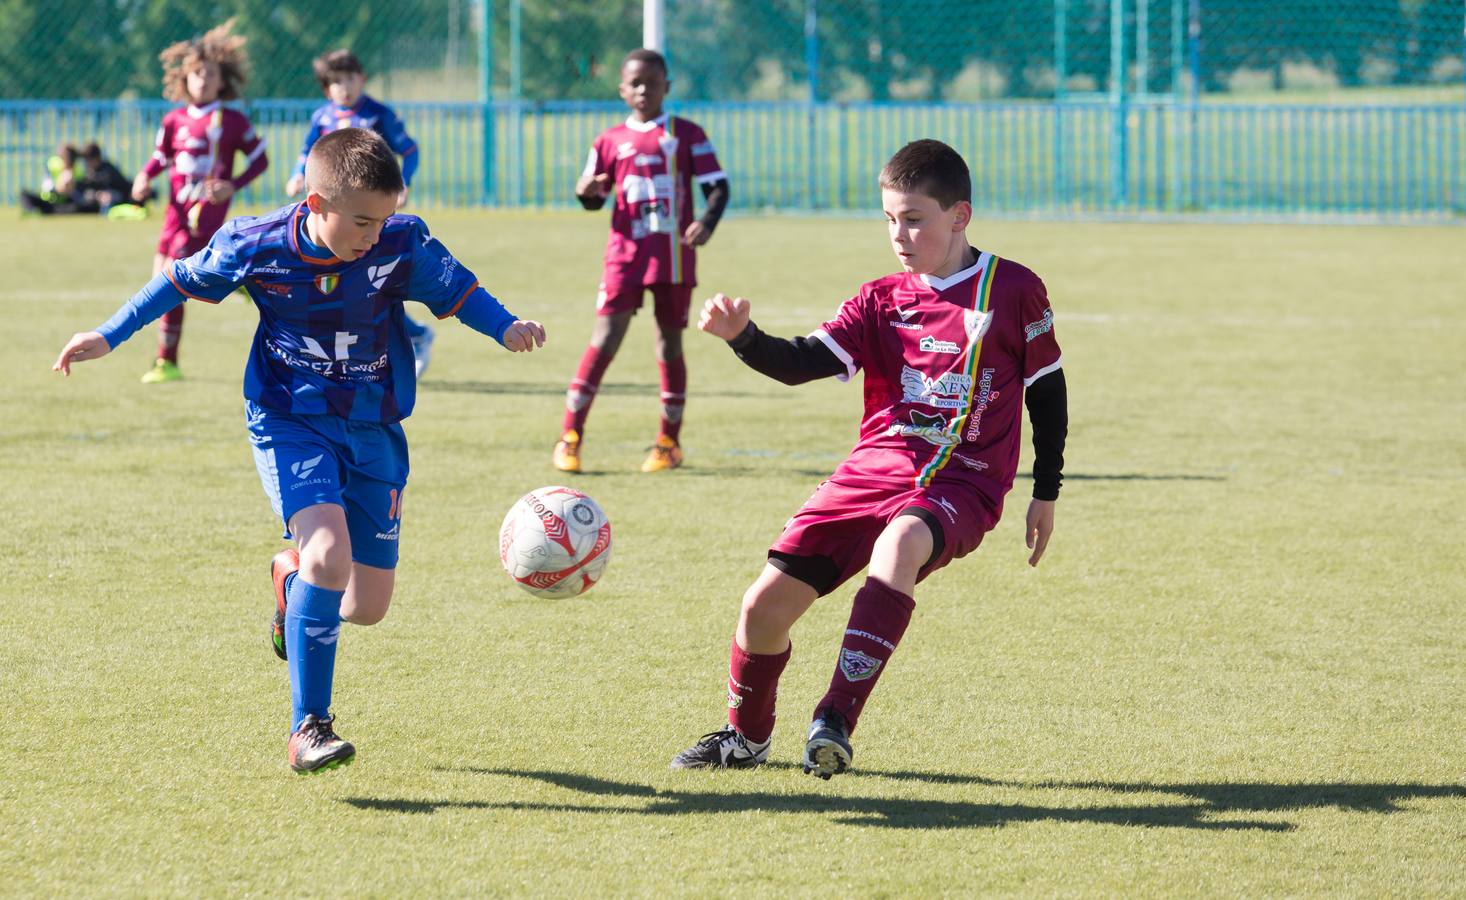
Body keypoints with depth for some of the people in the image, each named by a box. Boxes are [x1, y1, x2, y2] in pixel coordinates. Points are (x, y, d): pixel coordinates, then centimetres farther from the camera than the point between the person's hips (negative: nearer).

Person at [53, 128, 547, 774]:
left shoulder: (403, 247, -13)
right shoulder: (257, 247, -14)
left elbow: (459, 292, -2)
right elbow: (183, 281, 3)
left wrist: (506, 328, -22)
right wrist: (108, 336, 6)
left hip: (374, 429, 3)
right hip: (290, 423, -3)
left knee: (367, 607, 3)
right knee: (330, 551, -28)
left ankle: (292, 576, 42)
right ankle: (308, 728, -19)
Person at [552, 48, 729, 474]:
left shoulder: (686, 135, 4)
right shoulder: (611, 141, 9)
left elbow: (717, 185, 1)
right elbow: (593, 199, 13)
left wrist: (707, 222, -17)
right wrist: (586, 192, -11)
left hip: (674, 256, -1)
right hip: (626, 252, 1)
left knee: (670, 342, 5)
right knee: (606, 337, -7)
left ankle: (669, 442, 16)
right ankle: (570, 435, -3)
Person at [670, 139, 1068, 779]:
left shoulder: (1015, 292, 1)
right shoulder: (882, 302, 8)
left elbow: (1047, 391, 10)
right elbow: (802, 363, -4)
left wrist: (1046, 495, 10)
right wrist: (741, 337, -23)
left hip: (963, 483, -4)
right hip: (873, 470, 4)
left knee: (898, 545, -40)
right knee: (766, 602, -3)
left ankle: (836, 722, -42)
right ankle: (746, 737, 26)